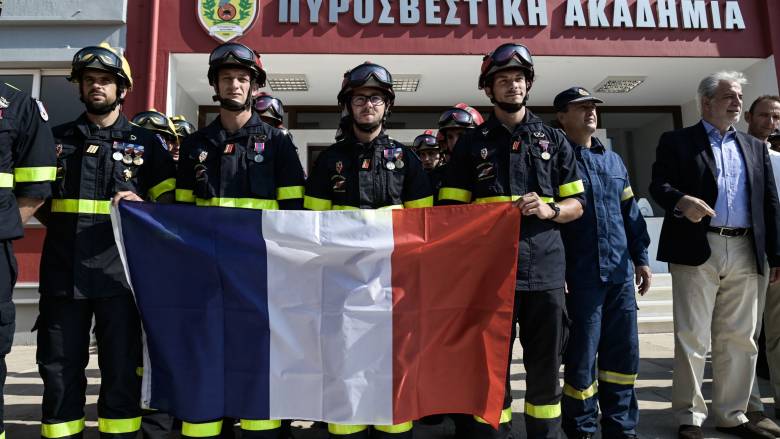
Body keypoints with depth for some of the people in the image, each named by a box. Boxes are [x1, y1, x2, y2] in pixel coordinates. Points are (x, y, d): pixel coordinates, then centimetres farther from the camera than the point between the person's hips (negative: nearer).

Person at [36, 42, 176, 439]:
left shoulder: (144, 143, 8)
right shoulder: (58, 138, 14)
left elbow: (169, 202, 4)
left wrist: (142, 206, -14)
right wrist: (60, 225, 3)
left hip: (119, 270, -2)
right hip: (63, 272, 3)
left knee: (122, 367, 4)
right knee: (59, 366, 10)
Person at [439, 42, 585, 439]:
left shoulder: (554, 139, 12)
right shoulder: (472, 143, 8)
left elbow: (576, 204, 11)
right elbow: (452, 210, 6)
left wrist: (549, 210, -9)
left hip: (545, 268, 2)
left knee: (546, 364, 11)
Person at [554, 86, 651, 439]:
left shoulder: (613, 160, 18)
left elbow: (630, 212, 19)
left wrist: (640, 258, 14)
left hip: (620, 271, 6)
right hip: (581, 275, -6)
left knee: (624, 352, 10)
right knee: (582, 356, 2)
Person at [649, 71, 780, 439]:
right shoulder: (676, 141, 5)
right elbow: (658, 184, -7)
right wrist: (681, 201, -28)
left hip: (745, 253, 5)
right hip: (696, 251, -5)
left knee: (739, 340, 10)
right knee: (692, 339, -1)